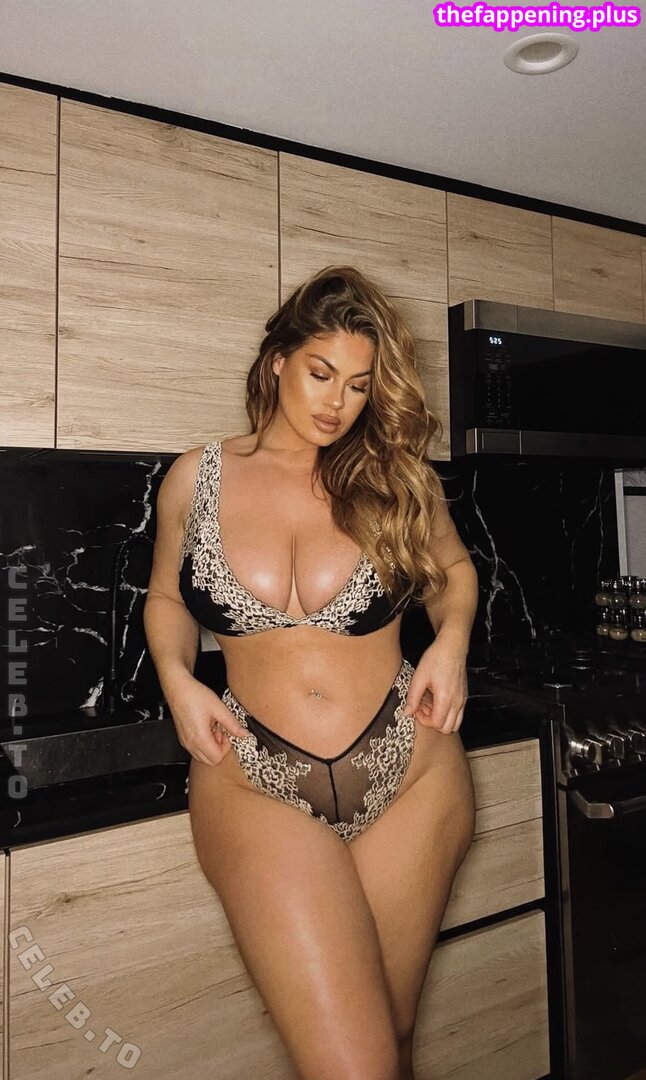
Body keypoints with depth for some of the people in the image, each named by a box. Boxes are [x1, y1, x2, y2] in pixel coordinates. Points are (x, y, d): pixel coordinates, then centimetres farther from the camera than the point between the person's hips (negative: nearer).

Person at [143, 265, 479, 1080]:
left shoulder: (397, 474, 0)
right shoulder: (196, 478, 0)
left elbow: (454, 569, 16)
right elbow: (165, 597, 13)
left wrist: (451, 640, -4)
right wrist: (176, 678, -5)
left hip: (410, 776, 2)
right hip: (256, 784, -1)